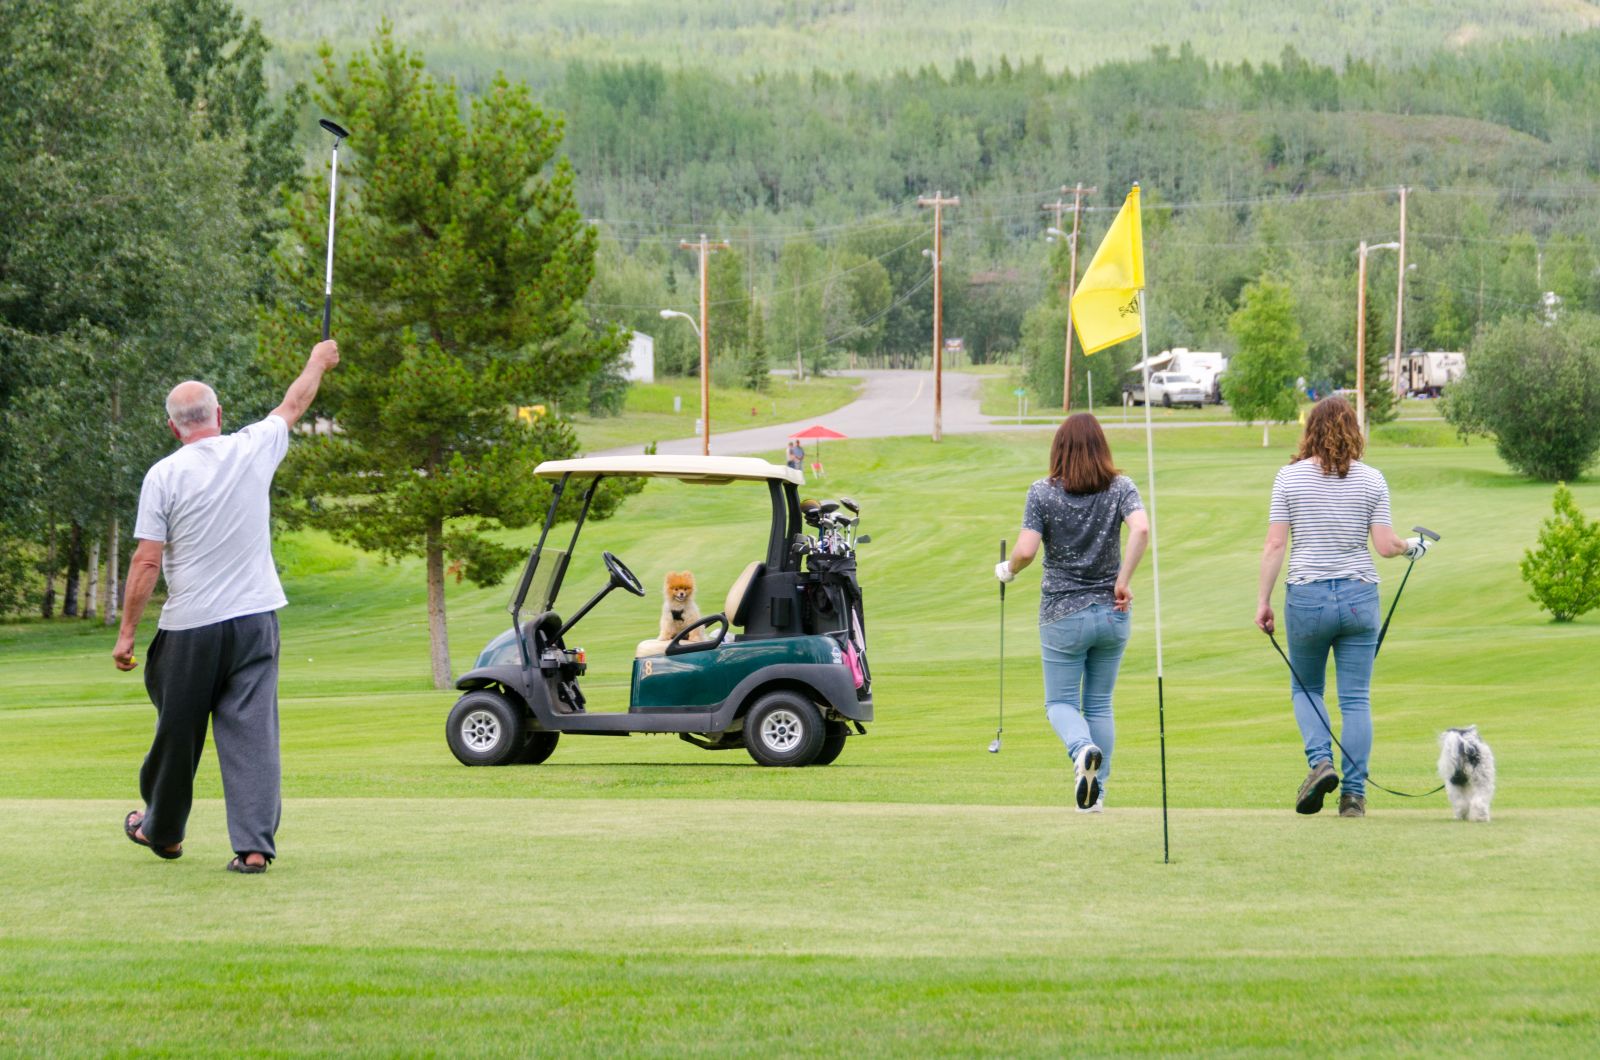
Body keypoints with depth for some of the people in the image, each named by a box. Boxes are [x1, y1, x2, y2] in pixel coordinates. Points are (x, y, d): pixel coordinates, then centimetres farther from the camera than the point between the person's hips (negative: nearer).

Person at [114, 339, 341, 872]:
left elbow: (147, 561, -8)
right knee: (253, 733, -2)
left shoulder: (164, 475, -7)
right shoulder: (253, 449, 2)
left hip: (190, 628, -2)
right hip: (255, 618, 2)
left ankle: (162, 830, 29)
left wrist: (127, 632, -2)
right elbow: (294, 404, 22)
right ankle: (254, 844, -9)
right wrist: (319, 361, 41)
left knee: (177, 732, 12)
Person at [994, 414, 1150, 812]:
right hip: (1111, 612, 2)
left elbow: (1026, 550, -14)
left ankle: (1083, 750, -24)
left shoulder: (1042, 492, -6)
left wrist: (1008, 569, 7)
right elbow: (1141, 529, -19)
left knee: (1060, 702, 8)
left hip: (1062, 614, -2)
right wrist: (1123, 582, -12)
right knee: (1100, 704, 14)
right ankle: (1096, 792, 12)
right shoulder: (1120, 487, -1)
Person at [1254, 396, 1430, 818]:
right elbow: (1384, 545, -4)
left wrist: (1263, 600, 0)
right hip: (1359, 596, 1)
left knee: (1305, 689, 17)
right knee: (1356, 699, 5)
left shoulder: (1290, 477, -3)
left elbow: (1274, 545, -6)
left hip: (1306, 597, -1)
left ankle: (1320, 761, -7)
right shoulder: (1371, 480, -1)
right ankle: (1353, 793, 2)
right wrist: (1412, 547, 17)